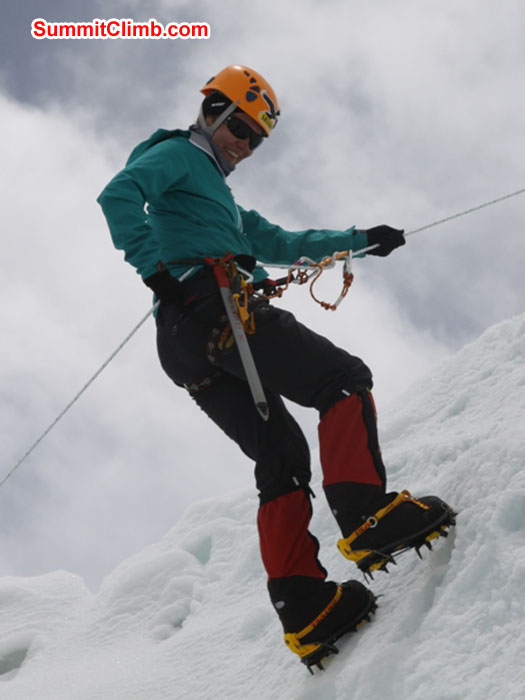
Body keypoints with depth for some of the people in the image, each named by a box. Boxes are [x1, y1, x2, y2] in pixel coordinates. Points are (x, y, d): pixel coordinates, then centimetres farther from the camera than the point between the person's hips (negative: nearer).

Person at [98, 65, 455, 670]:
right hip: (216, 306, -9)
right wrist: (155, 266, -20)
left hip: (187, 347, 9)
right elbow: (118, 195, -9)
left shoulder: (222, 202, 39)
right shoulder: (180, 155, 10)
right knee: (343, 381, -10)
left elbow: (282, 243, 43)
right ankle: (364, 514, -29)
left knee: (280, 455, 0)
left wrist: (360, 240, 39)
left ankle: (303, 605, -10)